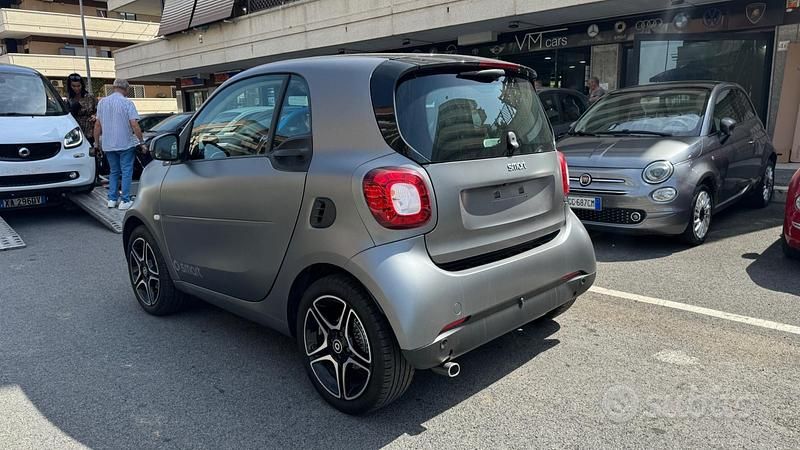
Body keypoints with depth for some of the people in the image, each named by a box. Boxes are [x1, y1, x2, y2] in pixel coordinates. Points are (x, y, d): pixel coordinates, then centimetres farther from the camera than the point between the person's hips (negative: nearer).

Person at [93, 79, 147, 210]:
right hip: (125, 144, -5)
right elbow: (134, 125, -15)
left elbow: (97, 125, 9)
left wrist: (96, 143, 17)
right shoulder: (127, 103, -9)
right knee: (126, 172, 1)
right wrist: (142, 143, -10)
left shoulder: (102, 102, 7)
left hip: (108, 145, 5)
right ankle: (125, 201, -1)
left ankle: (112, 199, 15)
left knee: (114, 172, 16)